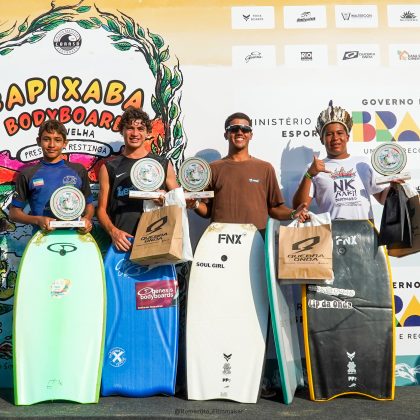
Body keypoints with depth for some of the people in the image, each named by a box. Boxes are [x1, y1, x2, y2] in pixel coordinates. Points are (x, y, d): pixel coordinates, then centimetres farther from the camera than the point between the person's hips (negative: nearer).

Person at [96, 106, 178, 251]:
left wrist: (167, 200, -4)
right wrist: (113, 231, -7)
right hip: (121, 241, 0)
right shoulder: (109, 168, 14)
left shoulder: (163, 165, 14)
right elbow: (102, 208, 11)